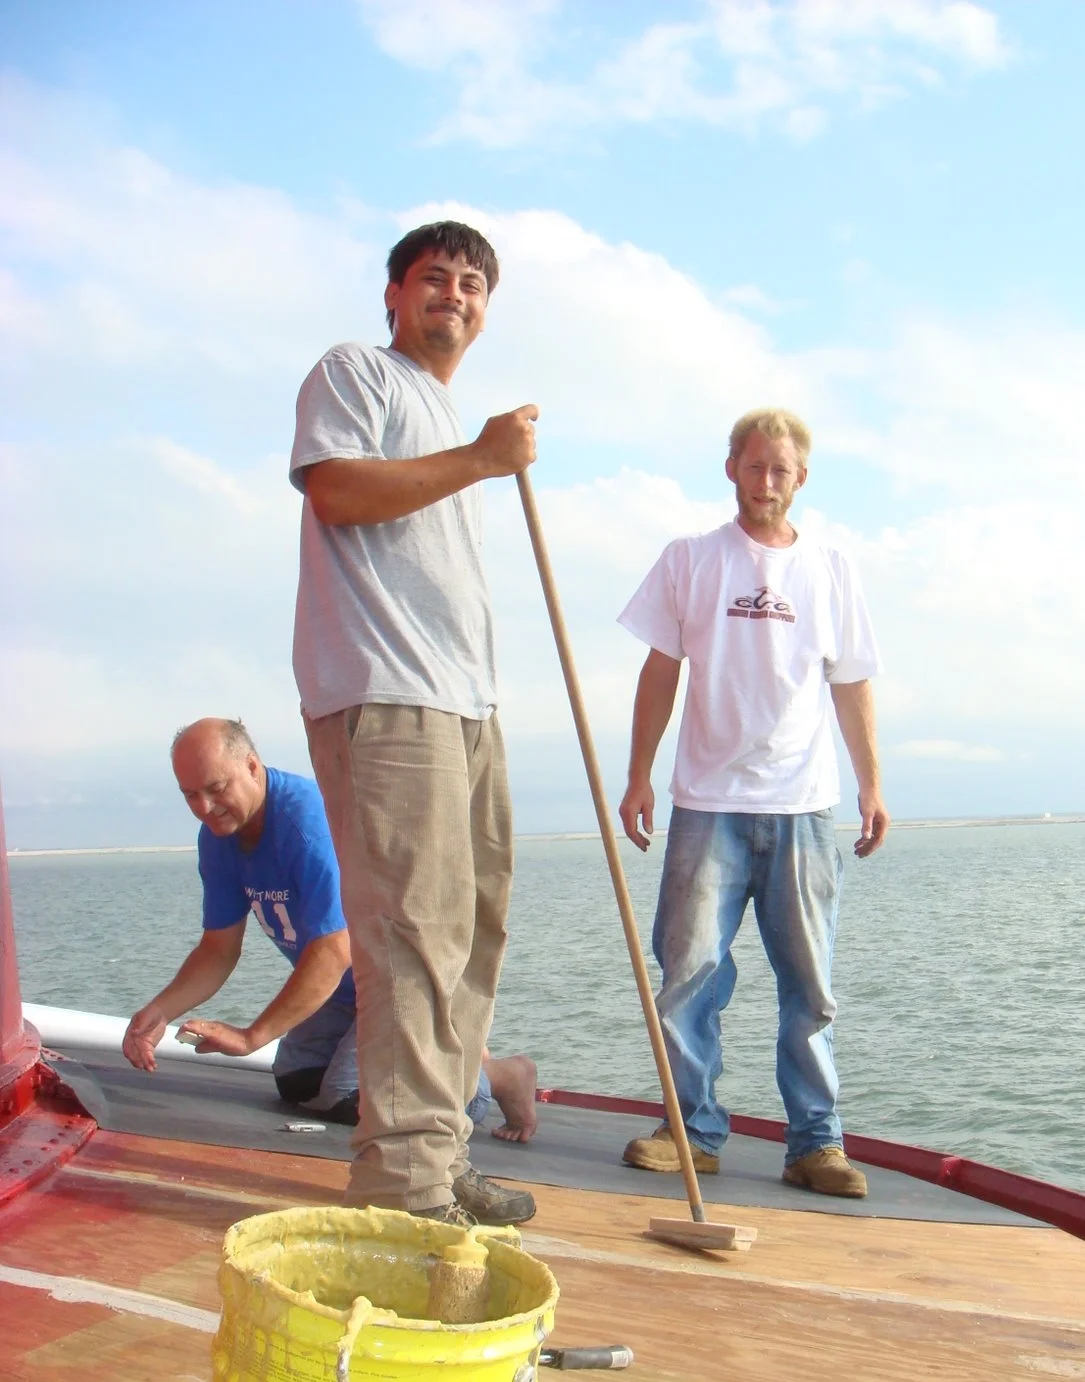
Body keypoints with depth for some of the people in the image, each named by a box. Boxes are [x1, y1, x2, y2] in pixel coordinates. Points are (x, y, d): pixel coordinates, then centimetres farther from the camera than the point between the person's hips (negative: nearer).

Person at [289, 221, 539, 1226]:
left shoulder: (448, 417, 31)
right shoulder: (354, 372, 5)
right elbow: (333, 485, -14)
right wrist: (480, 458, -13)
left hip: (463, 701, 9)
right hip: (381, 695, -9)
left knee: (471, 928, 7)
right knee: (412, 933, -15)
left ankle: (439, 1161, 15)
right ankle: (405, 1186, -11)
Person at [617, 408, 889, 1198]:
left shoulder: (831, 570, 12)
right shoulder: (689, 562, 8)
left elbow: (852, 687, 14)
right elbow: (660, 674, 8)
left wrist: (872, 784, 7)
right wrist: (639, 777, 3)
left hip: (804, 806, 1)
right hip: (710, 801, -1)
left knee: (809, 984, 3)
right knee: (689, 970, -4)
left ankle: (816, 1141, 10)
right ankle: (695, 1129, 7)